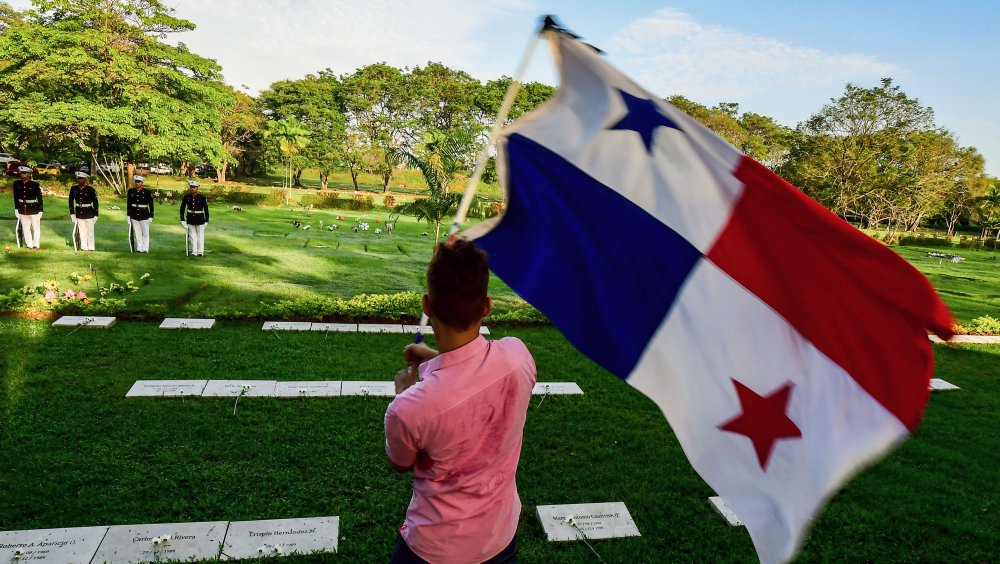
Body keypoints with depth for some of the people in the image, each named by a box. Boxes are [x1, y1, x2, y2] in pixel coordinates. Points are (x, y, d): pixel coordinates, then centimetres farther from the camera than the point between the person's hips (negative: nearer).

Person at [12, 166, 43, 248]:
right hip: (22, 210, 4)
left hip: (34, 209, -4)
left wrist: (40, 210, -6)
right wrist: (16, 209, 10)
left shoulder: (35, 185, -10)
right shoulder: (16, 184, 1)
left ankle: (35, 244, 17)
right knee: (26, 228, 10)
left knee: (36, 228, 5)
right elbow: (16, 197, 10)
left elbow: (39, 198, -6)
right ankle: (29, 244, 20)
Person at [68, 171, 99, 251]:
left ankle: (90, 247, 12)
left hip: (89, 214, -4)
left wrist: (95, 215, -5)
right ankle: (84, 247, 17)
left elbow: (95, 203, -5)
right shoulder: (74, 189, 1)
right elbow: (71, 201, 9)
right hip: (79, 213, 4)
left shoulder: (91, 190, -9)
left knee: (90, 231, 4)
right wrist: (72, 213, 5)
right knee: (82, 231, 10)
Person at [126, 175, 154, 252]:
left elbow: (151, 205, -2)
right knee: (137, 233, 7)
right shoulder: (131, 191, 5)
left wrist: (151, 216, -4)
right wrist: (128, 215, 8)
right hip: (134, 216, 3)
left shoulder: (147, 192, -4)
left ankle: (145, 249, 8)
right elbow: (128, 204, 10)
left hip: (144, 216, -3)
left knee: (145, 233, 3)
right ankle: (139, 248, 12)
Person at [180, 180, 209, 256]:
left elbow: (206, 209, -2)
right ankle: (194, 252, 15)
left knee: (200, 236, 4)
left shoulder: (202, 198, -8)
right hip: (190, 219, 3)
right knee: (193, 236, 9)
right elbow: (182, 208, 5)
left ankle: (200, 252, 11)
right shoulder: (186, 197, -1)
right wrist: (182, 219, 1)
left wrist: (206, 221, -3)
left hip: (200, 220, -3)